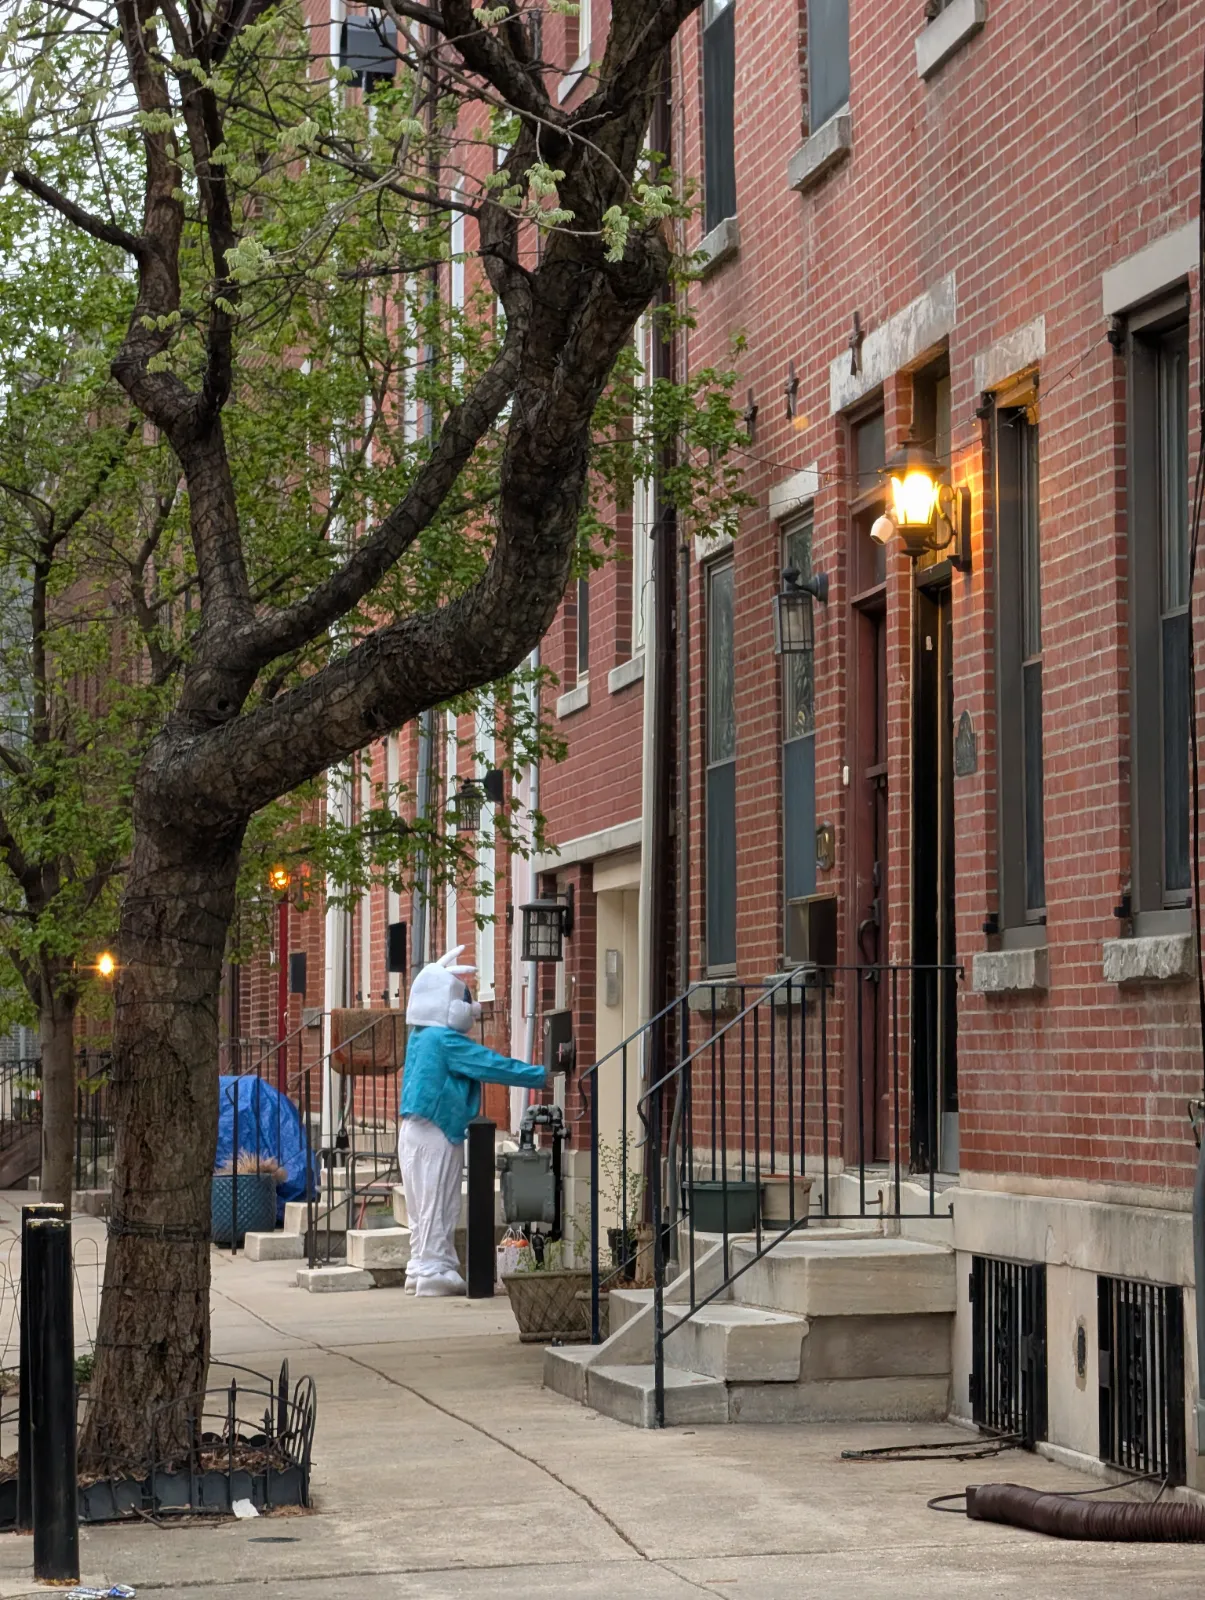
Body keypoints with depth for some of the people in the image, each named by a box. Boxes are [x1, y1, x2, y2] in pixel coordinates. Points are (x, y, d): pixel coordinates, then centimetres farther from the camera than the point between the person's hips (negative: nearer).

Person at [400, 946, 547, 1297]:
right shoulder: (447, 1041, -16)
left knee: (425, 1203, 13)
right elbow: (492, 1066, -17)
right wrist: (541, 1076, -11)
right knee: (438, 1202, -5)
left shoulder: (421, 1037, 12)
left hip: (415, 1131, 9)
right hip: (436, 1134, -9)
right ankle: (434, 1270, -4)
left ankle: (422, 1266, 17)